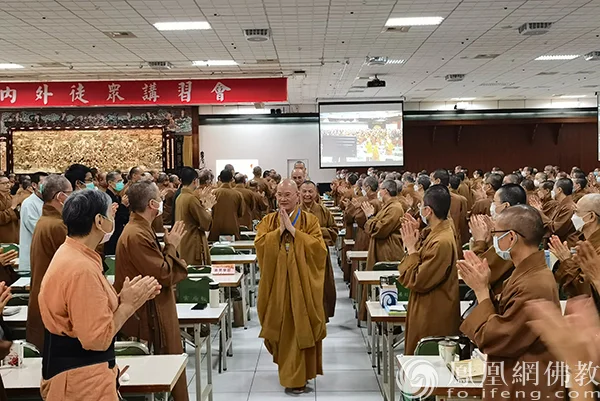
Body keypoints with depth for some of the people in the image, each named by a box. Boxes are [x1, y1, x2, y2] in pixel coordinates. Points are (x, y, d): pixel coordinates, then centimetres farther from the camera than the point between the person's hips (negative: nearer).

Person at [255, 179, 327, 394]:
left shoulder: (310, 220, 0)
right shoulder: (268, 221, 7)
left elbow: (318, 247, -14)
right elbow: (259, 244, -9)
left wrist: (293, 230, -16)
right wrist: (280, 230, -15)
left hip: (302, 283, -2)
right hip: (276, 283, 2)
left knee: (300, 328, 2)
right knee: (281, 327, 9)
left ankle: (298, 376, 17)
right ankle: (288, 368, 29)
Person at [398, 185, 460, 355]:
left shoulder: (442, 242, -27)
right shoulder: (441, 231, 3)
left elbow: (417, 282, -23)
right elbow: (423, 263, 9)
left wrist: (411, 248, -17)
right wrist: (416, 238, 2)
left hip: (434, 318, -10)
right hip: (428, 311, 10)